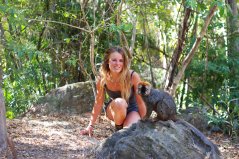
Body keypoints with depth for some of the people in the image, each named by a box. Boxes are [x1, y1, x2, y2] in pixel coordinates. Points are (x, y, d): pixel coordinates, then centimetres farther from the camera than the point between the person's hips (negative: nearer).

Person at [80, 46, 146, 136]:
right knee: (119, 102, -36)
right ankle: (118, 129, -7)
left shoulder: (133, 76, -26)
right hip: (113, 109, 1)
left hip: (131, 110, -1)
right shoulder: (102, 79, -20)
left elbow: (140, 102, -15)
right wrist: (90, 126, -8)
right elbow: (98, 103, -9)